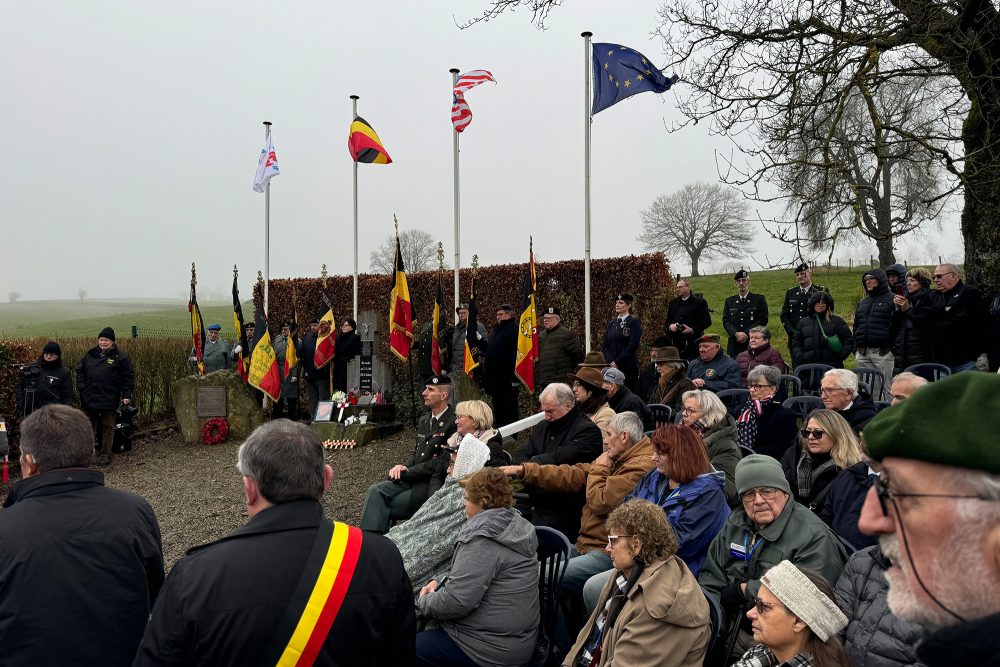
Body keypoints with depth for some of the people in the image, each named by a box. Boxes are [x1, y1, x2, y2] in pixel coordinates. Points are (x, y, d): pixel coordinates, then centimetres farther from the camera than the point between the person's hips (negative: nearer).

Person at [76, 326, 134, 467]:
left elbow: (128, 377, -5)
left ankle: (106, 454, 12)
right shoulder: (90, 354, 9)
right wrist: (81, 387, 4)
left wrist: (127, 395, -10)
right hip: (89, 398, 4)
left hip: (109, 399, -4)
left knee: (107, 426, 5)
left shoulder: (120, 356, -4)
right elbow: (80, 370, 17)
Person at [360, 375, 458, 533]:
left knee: (385, 508, -16)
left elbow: (442, 463, -17)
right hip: (413, 479, 8)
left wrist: (406, 472, -11)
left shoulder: (454, 423, -13)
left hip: (432, 485, -7)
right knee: (375, 490, -13)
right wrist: (404, 467, -3)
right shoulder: (424, 420, 15)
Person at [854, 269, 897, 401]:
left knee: (888, 389, -4)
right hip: (863, 353, 6)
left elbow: (898, 325, -6)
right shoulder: (862, 303, 21)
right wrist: (856, 350, 15)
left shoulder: (891, 300, 1)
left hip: (883, 352, -6)